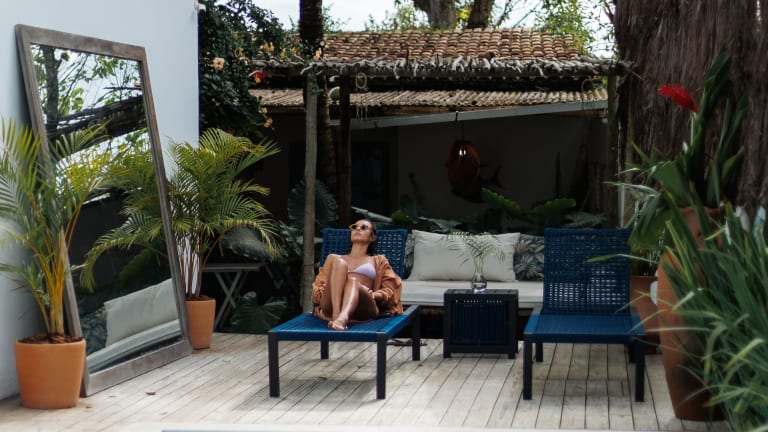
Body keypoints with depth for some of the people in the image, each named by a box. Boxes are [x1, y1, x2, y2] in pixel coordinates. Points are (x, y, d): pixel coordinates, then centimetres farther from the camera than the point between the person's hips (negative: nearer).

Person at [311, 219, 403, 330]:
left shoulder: (378, 261, 33)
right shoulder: (337, 258, 38)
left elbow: (390, 291, 19)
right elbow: (318, 285, 28)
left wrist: (374, 295, -3)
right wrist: (321, 292, 3)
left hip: (362, 309, -1)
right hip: (330, 307, 1)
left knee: (353, 281, -36)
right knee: (333, 258, -25)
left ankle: (343, 318, -68)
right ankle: (336, 314, -47)